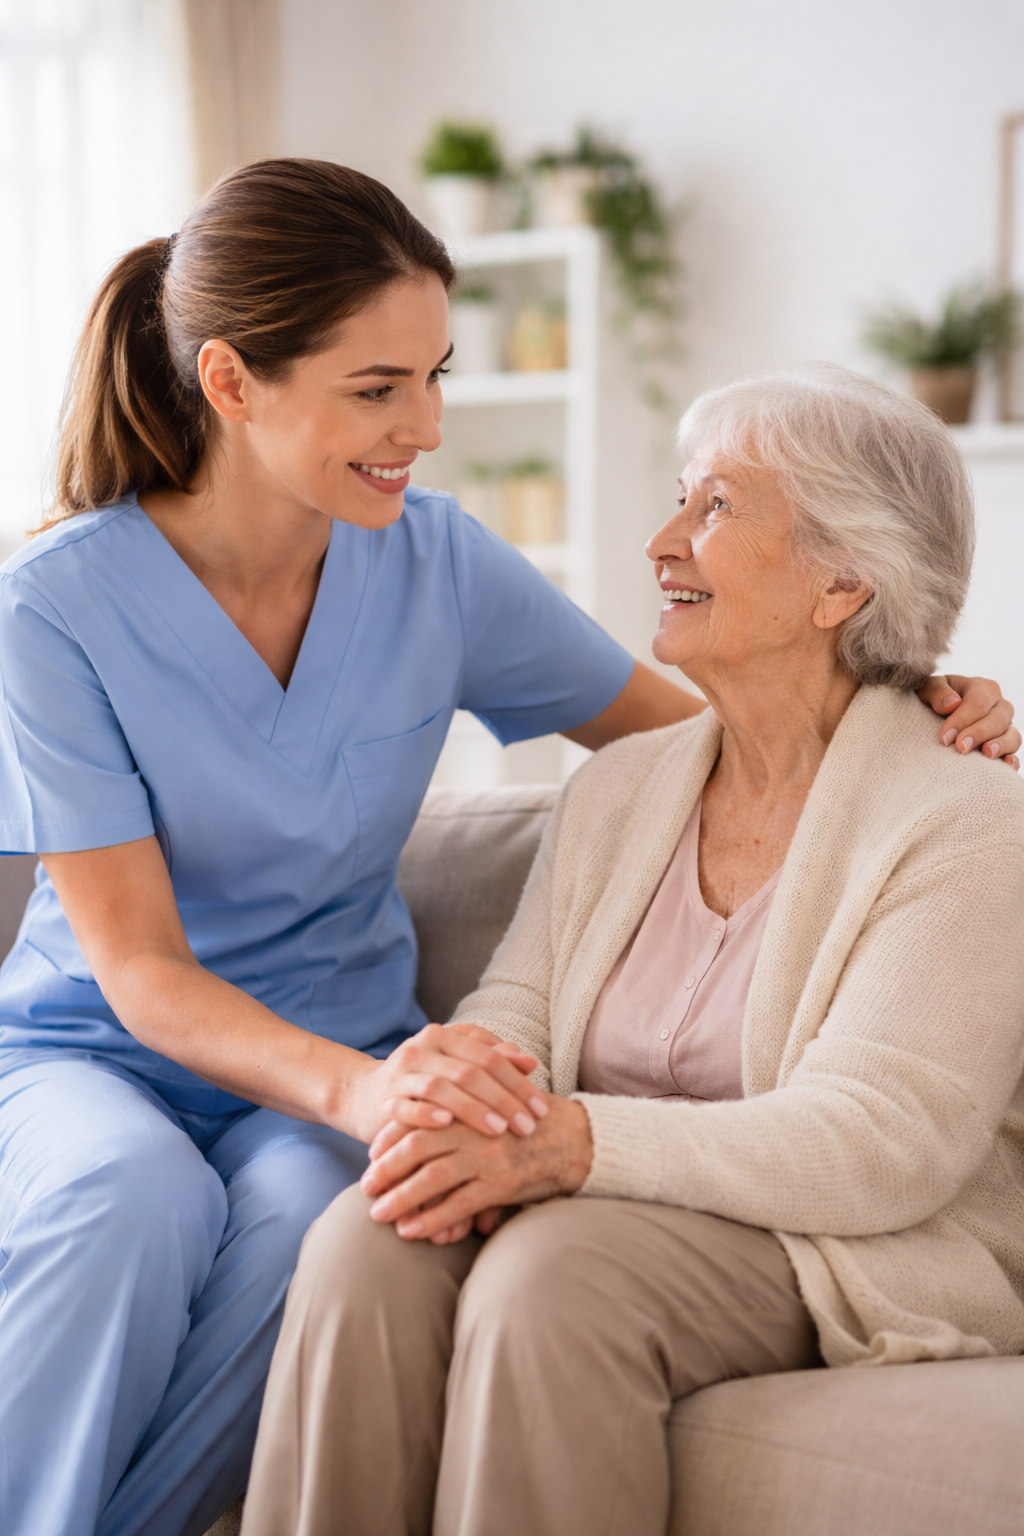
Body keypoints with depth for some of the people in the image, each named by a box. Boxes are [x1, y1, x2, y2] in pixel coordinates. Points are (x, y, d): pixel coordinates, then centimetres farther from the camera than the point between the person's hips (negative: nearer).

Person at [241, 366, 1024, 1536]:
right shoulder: (617, 791, 14)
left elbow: (883, 1141, -18)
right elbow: (517, 1006, 9)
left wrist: (573, 1142, -28)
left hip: (848, 1250, -5)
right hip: (622, 1209, 5)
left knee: (551, 1275, -33)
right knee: (364, 1245, -25)